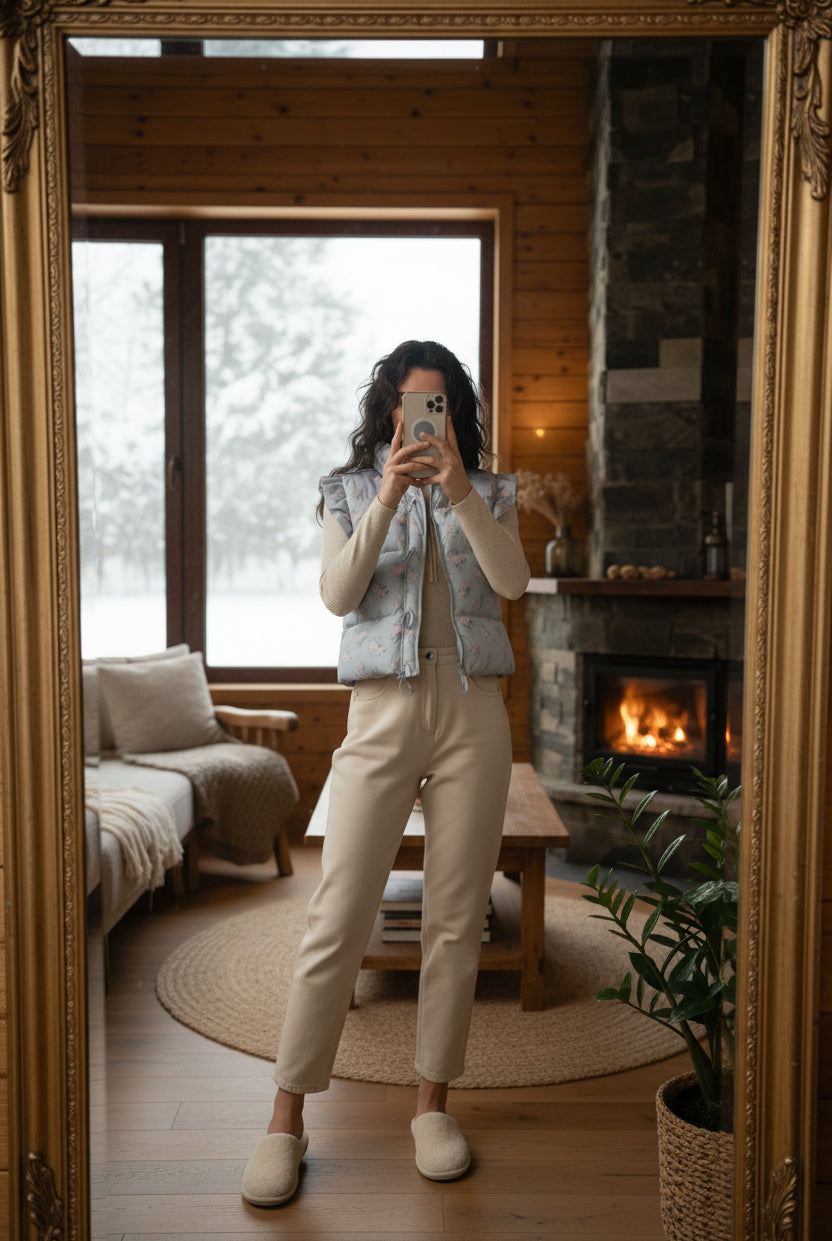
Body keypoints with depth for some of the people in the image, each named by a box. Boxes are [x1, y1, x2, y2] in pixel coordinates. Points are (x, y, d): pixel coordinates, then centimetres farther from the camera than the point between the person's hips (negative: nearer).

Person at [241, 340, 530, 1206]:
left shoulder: (488, 494, 12)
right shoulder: (350, 493, 11)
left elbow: (512, 582, -6)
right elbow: (337, 595, -5)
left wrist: (460, 490, -17)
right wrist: (387, 499, -16)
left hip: (473, 715, 2)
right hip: (384, 713, -1)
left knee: (455, 918, 6)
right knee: (338, 917, -3)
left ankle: (432, 1102, 22)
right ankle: (287, 1118, 10)